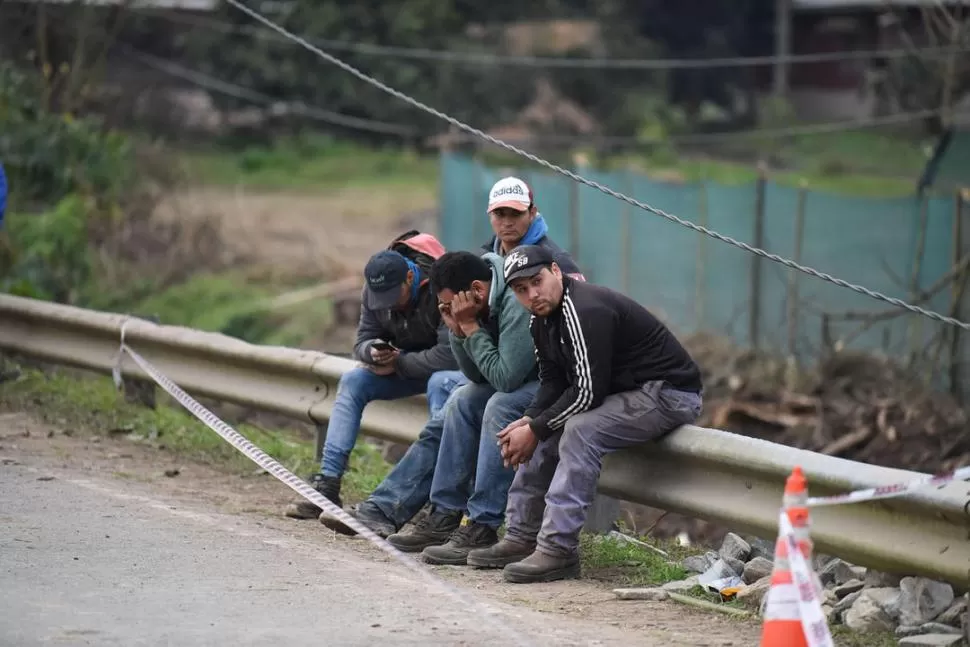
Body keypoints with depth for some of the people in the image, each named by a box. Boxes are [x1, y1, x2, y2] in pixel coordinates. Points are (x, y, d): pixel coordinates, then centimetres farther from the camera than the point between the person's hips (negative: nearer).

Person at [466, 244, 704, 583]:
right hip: (622, 390, 11)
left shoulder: (586, 311, -24)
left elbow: (587, 391, -26)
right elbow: (553, 382, 12)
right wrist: (529, 422, -7)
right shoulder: (543, 319, 7)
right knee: (548, 430, 9)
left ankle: (558, 549, -27)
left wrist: (536, 430, -17)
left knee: (580, 429, -28)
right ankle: (522, 536, 11)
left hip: (669, 393, -11)